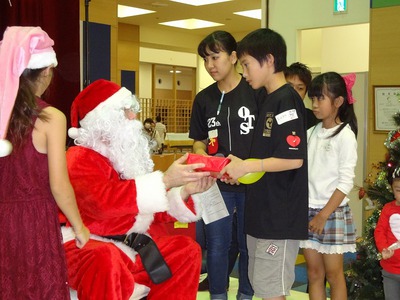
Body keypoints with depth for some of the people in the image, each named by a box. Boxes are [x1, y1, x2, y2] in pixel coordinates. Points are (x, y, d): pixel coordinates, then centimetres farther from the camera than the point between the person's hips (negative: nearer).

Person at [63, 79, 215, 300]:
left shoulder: (127, 155, 11)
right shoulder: (80, 158, -12)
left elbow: (155, 211, 12)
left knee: (186, 248, 1)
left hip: (129, 242, 8)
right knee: (106, 261, -39)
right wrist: (165, 180, -34)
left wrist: (185, 191, -8)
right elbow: (103, 200, -33)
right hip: (86, 243, -7)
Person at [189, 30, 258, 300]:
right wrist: (203, 157, -9)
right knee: (217, 246, 9)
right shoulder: (204, 99, 6)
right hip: (217, 183, 3)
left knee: (249, 244, 11)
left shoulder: (256, 92, -7)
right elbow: (199, 140, 12)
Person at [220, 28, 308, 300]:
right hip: (262, 211, 9)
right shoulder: (266, 101, 14)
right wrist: (240, 169, 5)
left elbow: (294, 159, -21)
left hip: (280, 215, -9)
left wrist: (246, 166, -16)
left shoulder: (287, 100, -14)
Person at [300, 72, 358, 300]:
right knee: (314, 273, 11)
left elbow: (346, 182, -13)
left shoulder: (345, 135, -9)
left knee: (333, 274, 6)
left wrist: (324, 215, -16)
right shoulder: (312, 132, 7)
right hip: (308, 210, 5)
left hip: (333, 212, -5)